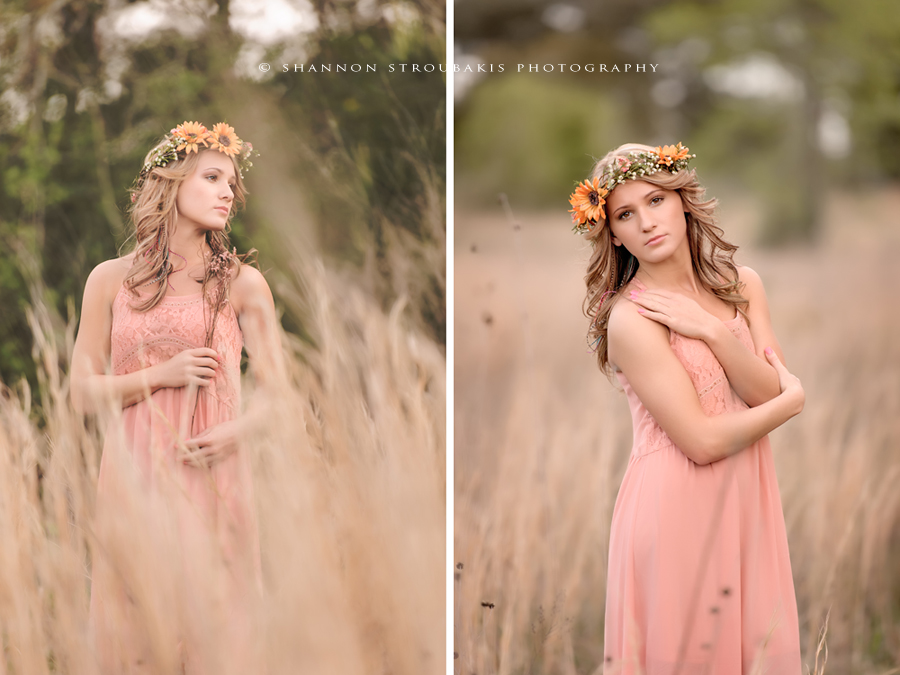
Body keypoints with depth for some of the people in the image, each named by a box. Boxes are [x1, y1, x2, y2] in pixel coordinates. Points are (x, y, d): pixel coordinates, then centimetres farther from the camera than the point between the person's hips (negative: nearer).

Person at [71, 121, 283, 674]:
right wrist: (162, 375, -9)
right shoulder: (111, 280, 6)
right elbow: (84, 392, 6)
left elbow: (279, 393, 1)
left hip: (212, 479, -1)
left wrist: (235, 431, -18)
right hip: (133, 482, 1)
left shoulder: (241, 283, 3)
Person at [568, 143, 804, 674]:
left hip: (747, 501, 6)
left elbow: (766, 391, -5)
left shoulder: (743, 285, 5)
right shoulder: (630, 319, -16)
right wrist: (793, 401, -2)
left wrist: (712, 331, -18)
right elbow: (703, 441, -17)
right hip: (676, 507, -6)